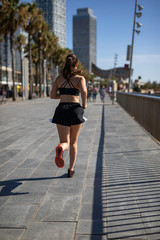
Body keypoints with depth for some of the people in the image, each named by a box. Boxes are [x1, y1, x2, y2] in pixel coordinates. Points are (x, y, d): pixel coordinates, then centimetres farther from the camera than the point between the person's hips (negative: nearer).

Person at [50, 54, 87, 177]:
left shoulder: (59, 78, 10)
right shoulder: (80, 78, 0)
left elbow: (52, 95, 9)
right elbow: (84, 91, -20)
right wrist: (84, 104, -5)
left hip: (62, 109, 2)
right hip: (75, 109, -1)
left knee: (65, 142, 3)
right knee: (74, 142, 17)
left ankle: (60, 148, -36)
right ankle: (71, 170, 19)